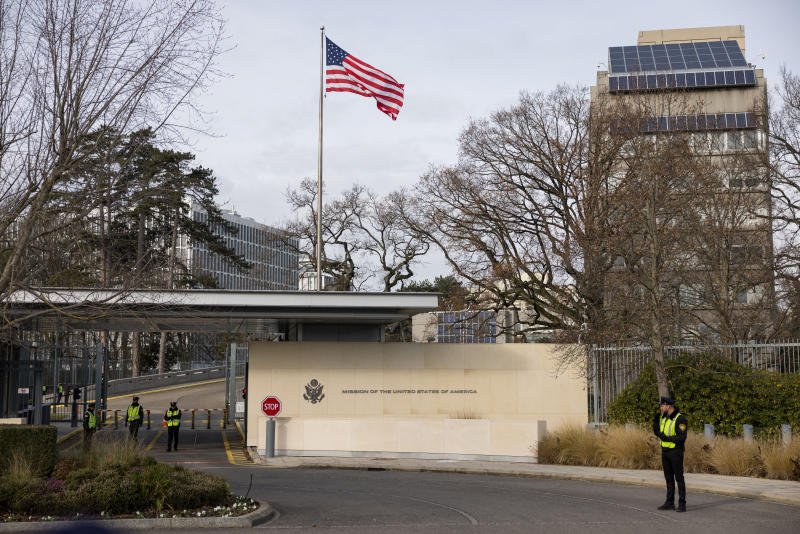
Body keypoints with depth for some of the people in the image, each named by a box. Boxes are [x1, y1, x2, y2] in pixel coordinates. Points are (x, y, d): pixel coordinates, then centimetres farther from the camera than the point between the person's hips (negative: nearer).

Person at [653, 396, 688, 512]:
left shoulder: (680, 419, -16)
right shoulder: (663, 418, 9)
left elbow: (682, 437, -22)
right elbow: (656, 432, 15)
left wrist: (667, 438, -21)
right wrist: (655, 419, 3)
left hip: (676, 452, -8)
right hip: (665, 451, 8)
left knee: (679, 478, -4)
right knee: (669, 478, 13)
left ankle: (682, 504, 0)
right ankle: (670, 502, 19)